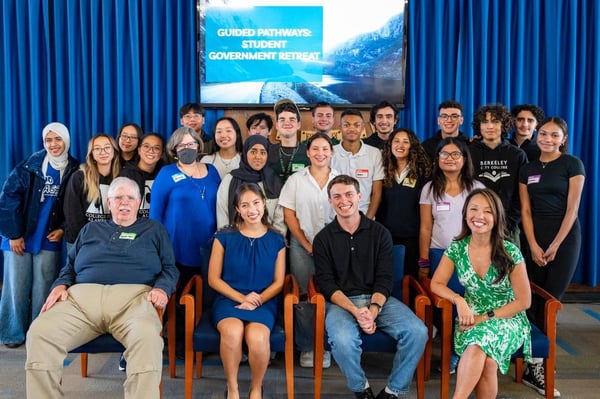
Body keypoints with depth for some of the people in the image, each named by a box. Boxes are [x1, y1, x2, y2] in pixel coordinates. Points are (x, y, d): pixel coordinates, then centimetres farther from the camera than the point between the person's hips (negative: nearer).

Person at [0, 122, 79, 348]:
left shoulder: (74, 171, 1)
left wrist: (63, 229, -5)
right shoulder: (29, 166, -6)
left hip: (50, 239, 1)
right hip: (20, 237, -1)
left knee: (43, 289, 4)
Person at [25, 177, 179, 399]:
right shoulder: (90, 230, 30)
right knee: (40, 333, -25)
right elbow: (69, 266, 27)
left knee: (147, 337, -38)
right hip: (82, 296, 3)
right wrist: (60, 285, 5)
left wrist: (162, 288, -7)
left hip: (133, 296, -3)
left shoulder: (153, 229, 22)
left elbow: (169, 268, 14)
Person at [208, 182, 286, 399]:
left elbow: (278, 282, 6)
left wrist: (257, 300, -12)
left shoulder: (276, 240, 6)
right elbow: (213, 279, 1)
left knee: (257, 336, -32)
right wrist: (242, 298, -11)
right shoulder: (224, 237, 2)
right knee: (232, 332, -34)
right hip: (228, 299, 0)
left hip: (263, 302, 0)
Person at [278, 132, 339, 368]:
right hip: (303, 247, 0)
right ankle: (306, 347, 15)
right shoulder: (296, 180, 4)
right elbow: (289, 215, 1)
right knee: (304, 298, 2)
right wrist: (308, 245, -4)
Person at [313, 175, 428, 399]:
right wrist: (355, 311, -18)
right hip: (340, 301, -2)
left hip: (378, 298, 2)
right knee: (342, 340, -33)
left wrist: (373, 309, -17)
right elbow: (326, 284, -3)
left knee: (417, 331, -23)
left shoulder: (380, 233, 8)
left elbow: (384, 279, 2)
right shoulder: (323, 239, 5)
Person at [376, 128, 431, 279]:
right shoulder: (384, 171, 6)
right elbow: (379, 204, 10)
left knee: (411, 276, 6)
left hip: (412, 236, -2)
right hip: (386, 234, 2)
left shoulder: (421, 171, -1)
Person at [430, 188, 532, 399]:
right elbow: (437, 284, -1)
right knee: (486, 361, -30)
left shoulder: (510, 252, -10)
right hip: (472, 319, 2)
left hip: (507, 319, -2)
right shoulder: (456, 248, -3)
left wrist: (486, 318, -14)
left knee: (479, 343, -33)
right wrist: (459, 300, -19)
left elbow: (523, 301, -6)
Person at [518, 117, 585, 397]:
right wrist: (534, 246, -5)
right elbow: (525, 211, 5)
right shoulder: (528, 169, 9)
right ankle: (536, 363, 10)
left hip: (565, 238, -3)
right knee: (534, 302, 2)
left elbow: (572, 209, -7)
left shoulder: (572, 164, -1)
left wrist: (555, 246, -10)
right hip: (535, 239, 3)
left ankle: (535, 365, 3)